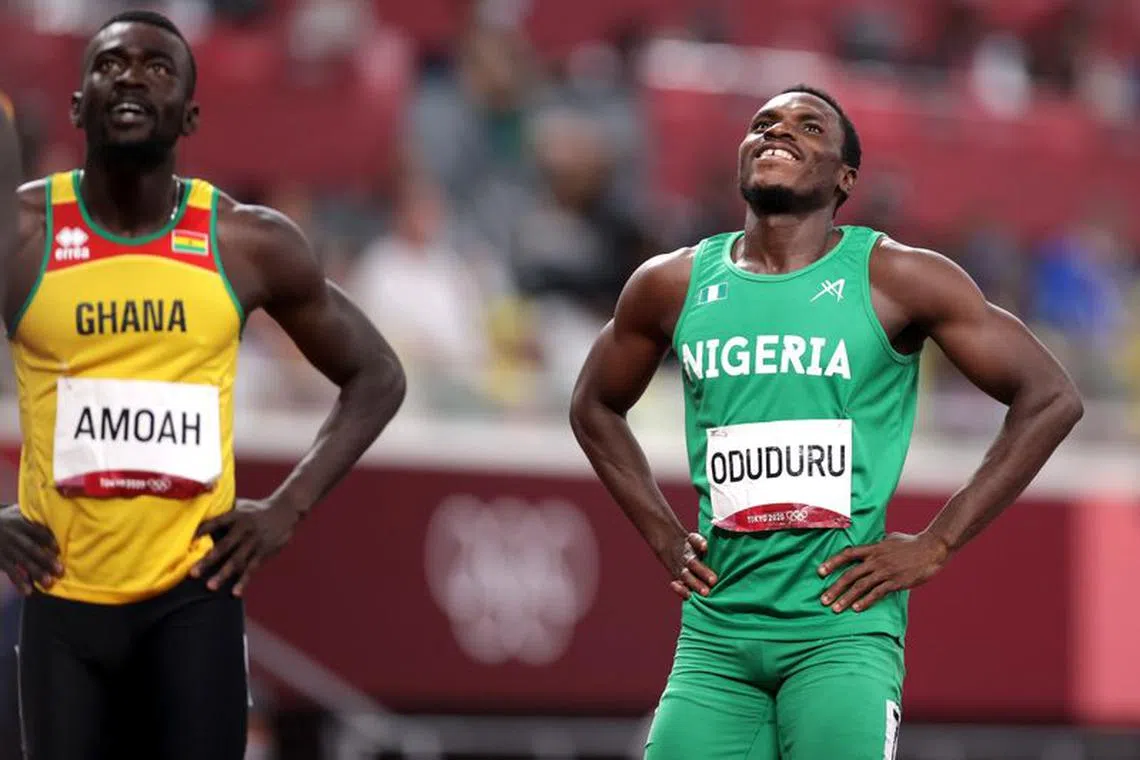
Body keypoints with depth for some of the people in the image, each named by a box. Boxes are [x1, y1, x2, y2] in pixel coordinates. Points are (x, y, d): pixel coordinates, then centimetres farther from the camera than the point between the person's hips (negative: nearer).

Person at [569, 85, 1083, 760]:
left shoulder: (895, 279, -2)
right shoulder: (673, 286, 8)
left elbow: (1051, 398, -2)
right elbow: (595, 408, 26)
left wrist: (936, 546, -5)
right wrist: (665, 538, 12)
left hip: (843, 624, -4)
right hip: (716, 630, 4)